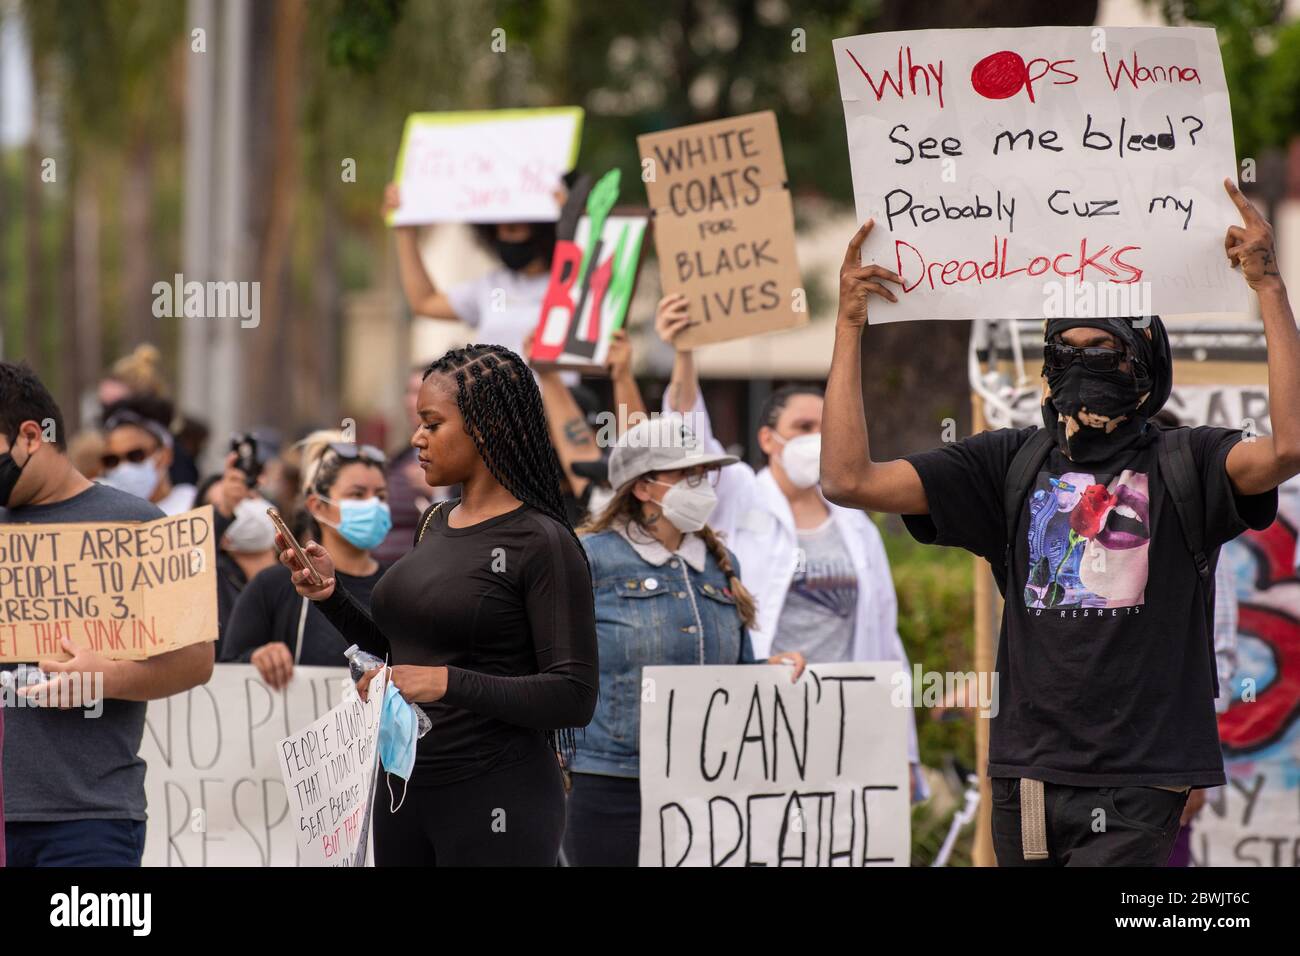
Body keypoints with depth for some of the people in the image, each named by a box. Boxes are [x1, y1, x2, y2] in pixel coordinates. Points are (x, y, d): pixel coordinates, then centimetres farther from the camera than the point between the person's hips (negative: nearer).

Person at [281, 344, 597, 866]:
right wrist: (333, 596, 3)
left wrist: (448, 682, -26)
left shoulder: (541, 544, -12)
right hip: (406, 788, 7)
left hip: (496, 798, -7)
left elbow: (574, 696, -18)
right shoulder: (435, 524, 10)